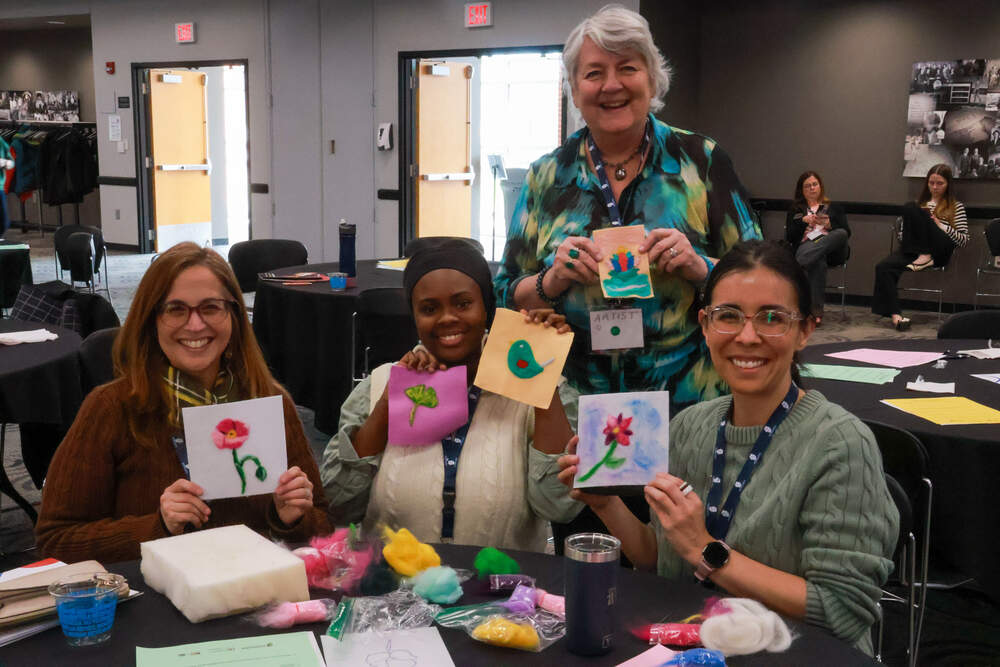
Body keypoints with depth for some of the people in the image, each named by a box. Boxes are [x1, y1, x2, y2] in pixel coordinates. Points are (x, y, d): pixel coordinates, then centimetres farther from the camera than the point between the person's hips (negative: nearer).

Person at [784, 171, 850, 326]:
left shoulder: (833, 208, 27)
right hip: (806, 246, -1)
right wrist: (803, 221, -2)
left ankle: (800, 263, -52)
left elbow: (846, 232, 14)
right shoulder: (795, 210, 26)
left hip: (832, 249, 1)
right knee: (819, 261, -41)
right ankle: (816, 312, -49)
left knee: (841, 233, -36)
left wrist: (829, 225, -4)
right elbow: (789, 237, 12)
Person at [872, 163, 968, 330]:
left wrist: (941, 226, -6)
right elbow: (902, 235, 26)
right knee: (883, 267, -30)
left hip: (939, 252, -4)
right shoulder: (921, 204, 27)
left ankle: (925, 257, -21)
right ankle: (895, 313, -34)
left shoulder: (956, 207, 16)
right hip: (914, 250, 4)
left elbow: (964, 239, 6)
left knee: (910, 208, -23)